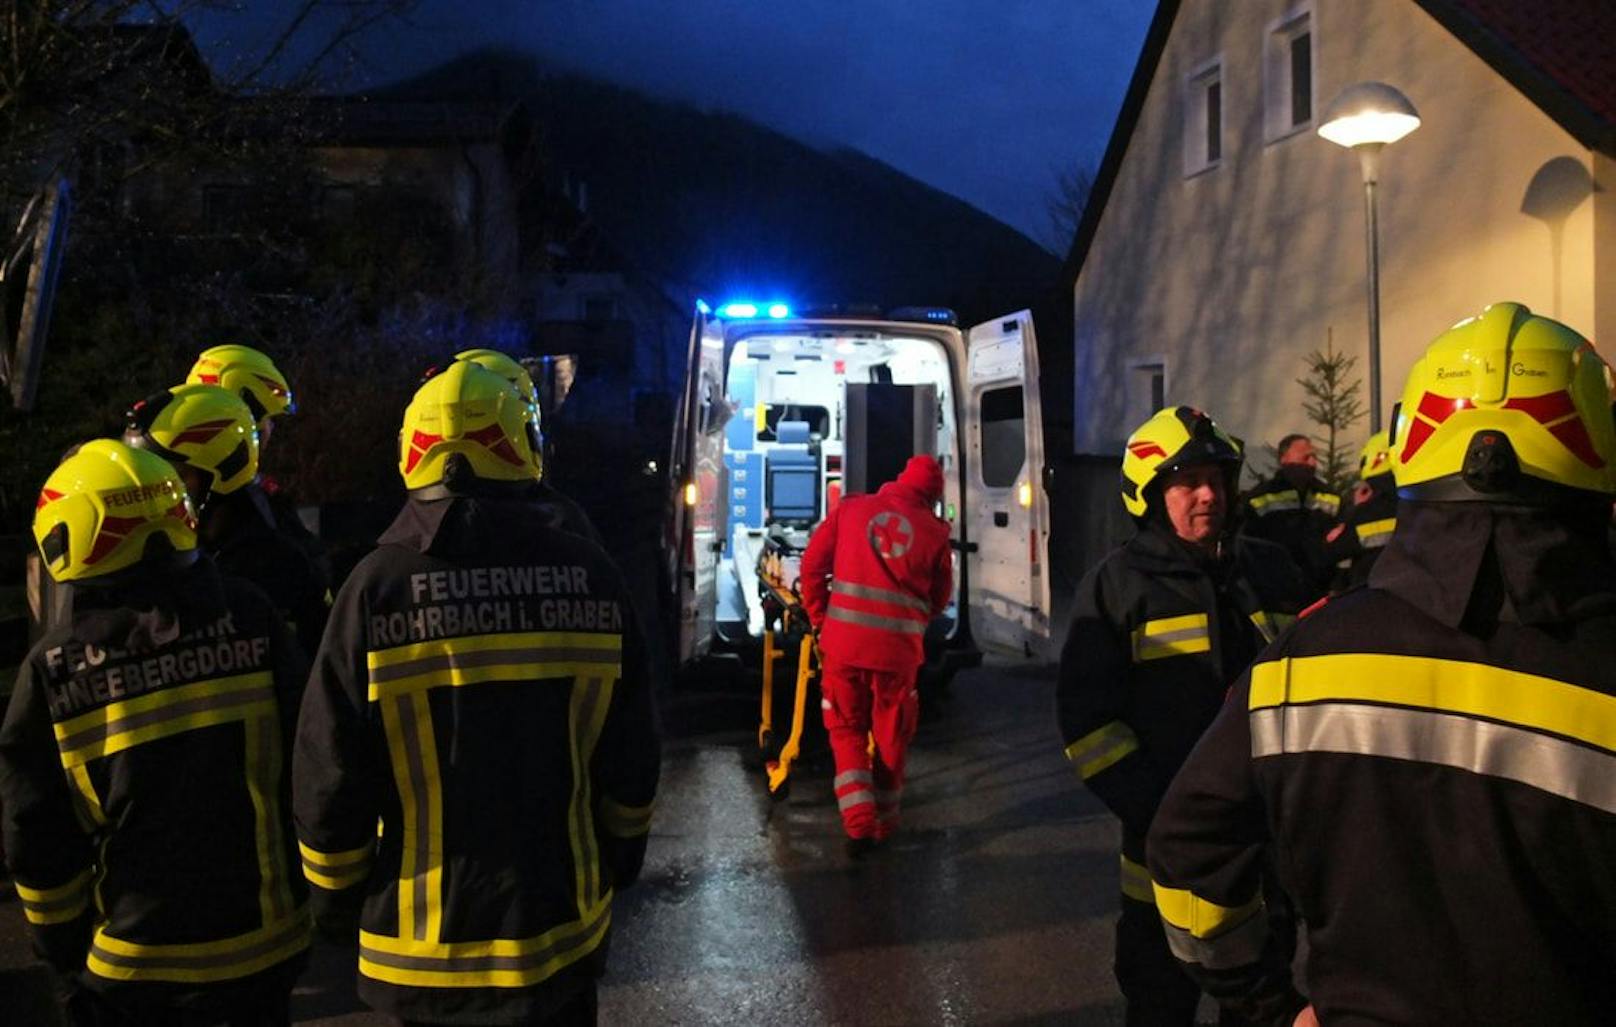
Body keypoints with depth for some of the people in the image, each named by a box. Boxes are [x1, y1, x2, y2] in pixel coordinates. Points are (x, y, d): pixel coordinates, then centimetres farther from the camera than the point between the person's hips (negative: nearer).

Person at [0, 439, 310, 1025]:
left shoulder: (51, 670, -12)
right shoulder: (249, 619, -11)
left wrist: (62, 949, 11)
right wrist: (327, 887, 9)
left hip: (131, 964, -1)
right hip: (261, 941, 1)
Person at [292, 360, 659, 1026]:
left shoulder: (378, 585, -14)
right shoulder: (589, 578, -9)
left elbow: (331, 773, -10)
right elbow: (630, 760, -3)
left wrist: (333, 893, 8)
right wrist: (617, 865, 14)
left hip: (429, 947, -1)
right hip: (563, 926, 2)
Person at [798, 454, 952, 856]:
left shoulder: (850, 508, 5)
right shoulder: (934, 531, 4)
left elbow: (812, 565, 3)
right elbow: (939, 599, 11)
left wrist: (820, 621, 12)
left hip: (843, 642, 1)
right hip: (899, 648, 0)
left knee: (847, 731, 14)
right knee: (891, 737, 17)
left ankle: (859, 821, -1)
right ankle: (884, 821, 28)